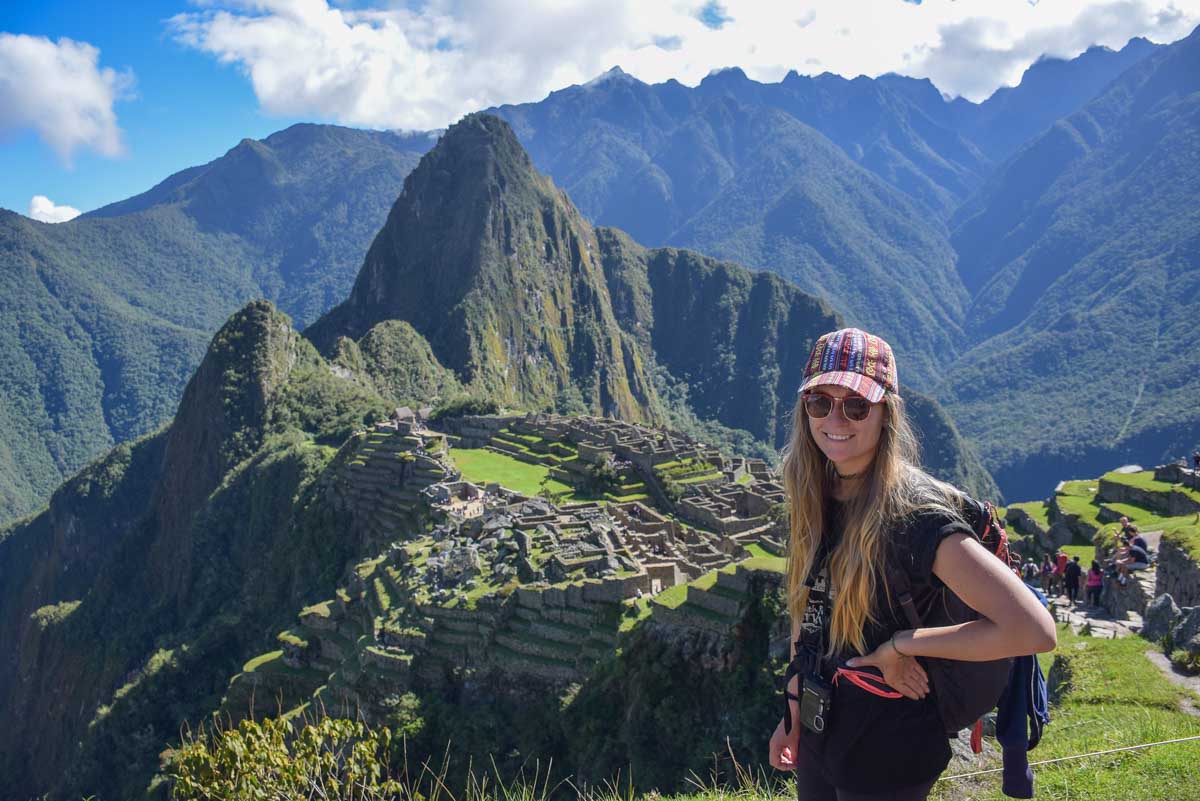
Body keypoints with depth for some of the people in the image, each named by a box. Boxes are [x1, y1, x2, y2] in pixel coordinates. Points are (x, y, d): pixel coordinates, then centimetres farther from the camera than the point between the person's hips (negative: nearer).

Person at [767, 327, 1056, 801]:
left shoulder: (913, 512, -24)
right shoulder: (812, 499, -2)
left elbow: (1033, 629, -31)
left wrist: (901, 645, -23)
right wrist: (794, 713, 13)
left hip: (886, 753, -6)